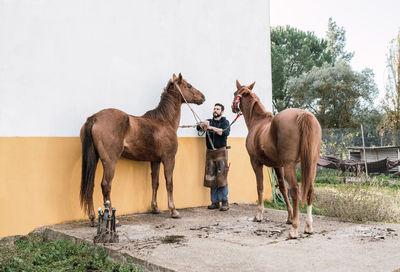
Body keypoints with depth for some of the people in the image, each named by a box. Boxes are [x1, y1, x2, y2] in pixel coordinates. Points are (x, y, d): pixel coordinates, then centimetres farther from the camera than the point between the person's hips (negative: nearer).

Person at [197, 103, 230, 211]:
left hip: (221, 152, -3)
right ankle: (215, 202, 7)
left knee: (222, 177, -10)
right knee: (210, 177, 0)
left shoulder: (225, 122, 7)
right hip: (210, 152, 4)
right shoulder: (209, 121, 17)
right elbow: (199, 127, 0)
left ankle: (225, 202, -4)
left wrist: (212, 128, -18)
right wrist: (203, 124, -22)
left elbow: (226, 132, -13)